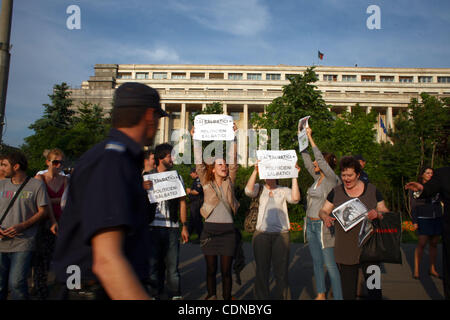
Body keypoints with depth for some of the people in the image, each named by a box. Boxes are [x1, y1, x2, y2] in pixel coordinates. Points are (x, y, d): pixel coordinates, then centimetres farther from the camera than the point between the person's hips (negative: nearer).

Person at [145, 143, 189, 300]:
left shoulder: (177, 177, 12)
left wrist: (184, 226, 7)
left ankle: (175, 295, 12)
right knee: (153, 263, 4)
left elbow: (182, 202, 12)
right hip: (154, 226, 0)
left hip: (172, 227, 1)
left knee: (172, 264, 1)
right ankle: (154, 294, 18)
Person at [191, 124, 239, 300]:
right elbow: (199, 162, -2)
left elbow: (233, 160, -1)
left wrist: (232, 137, -6)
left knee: (226, 269, 6)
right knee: (211, 268, 11)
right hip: (210, 229, 0)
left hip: (228, 230, 1)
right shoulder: (206, 183, 3)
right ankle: (211, 295, 30)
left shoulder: (229, 182, 6)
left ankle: (227, 297, 20)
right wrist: (196, 139, -6)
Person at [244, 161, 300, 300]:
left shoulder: (283, 190, 9)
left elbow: (295, 198, -10)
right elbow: (249, 190, -13)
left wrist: (294, 176, -12)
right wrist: (255, 171, -20)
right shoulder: (259, 188, 9)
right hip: (261, 234, 0)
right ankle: (261, 297, 23)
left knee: (281, 271, 5)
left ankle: (281, 297, 21)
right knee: (261, 271, 8)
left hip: (281, 235, 0)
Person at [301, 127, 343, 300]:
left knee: (330, 264, -3)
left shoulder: (333, 179, -12)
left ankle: (338, 297, 6)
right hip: (310, 224, 8)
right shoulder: (318, 178, 9)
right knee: (316, 262, 15)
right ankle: (321, 294, 28)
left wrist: (310, 139, -19)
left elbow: (321, 159, -23)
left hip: (323, 225, -8)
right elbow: (307, 161, 13)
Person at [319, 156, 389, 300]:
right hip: (345, 249, 0)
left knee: (374, 288, 7)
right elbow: (323, 211, 6)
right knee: (348, 290, 9)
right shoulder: (336, 192, 4)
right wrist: (325, 217, -16)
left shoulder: (372, 190, 4)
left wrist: (378, 214, -16)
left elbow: (386, 213, 6)